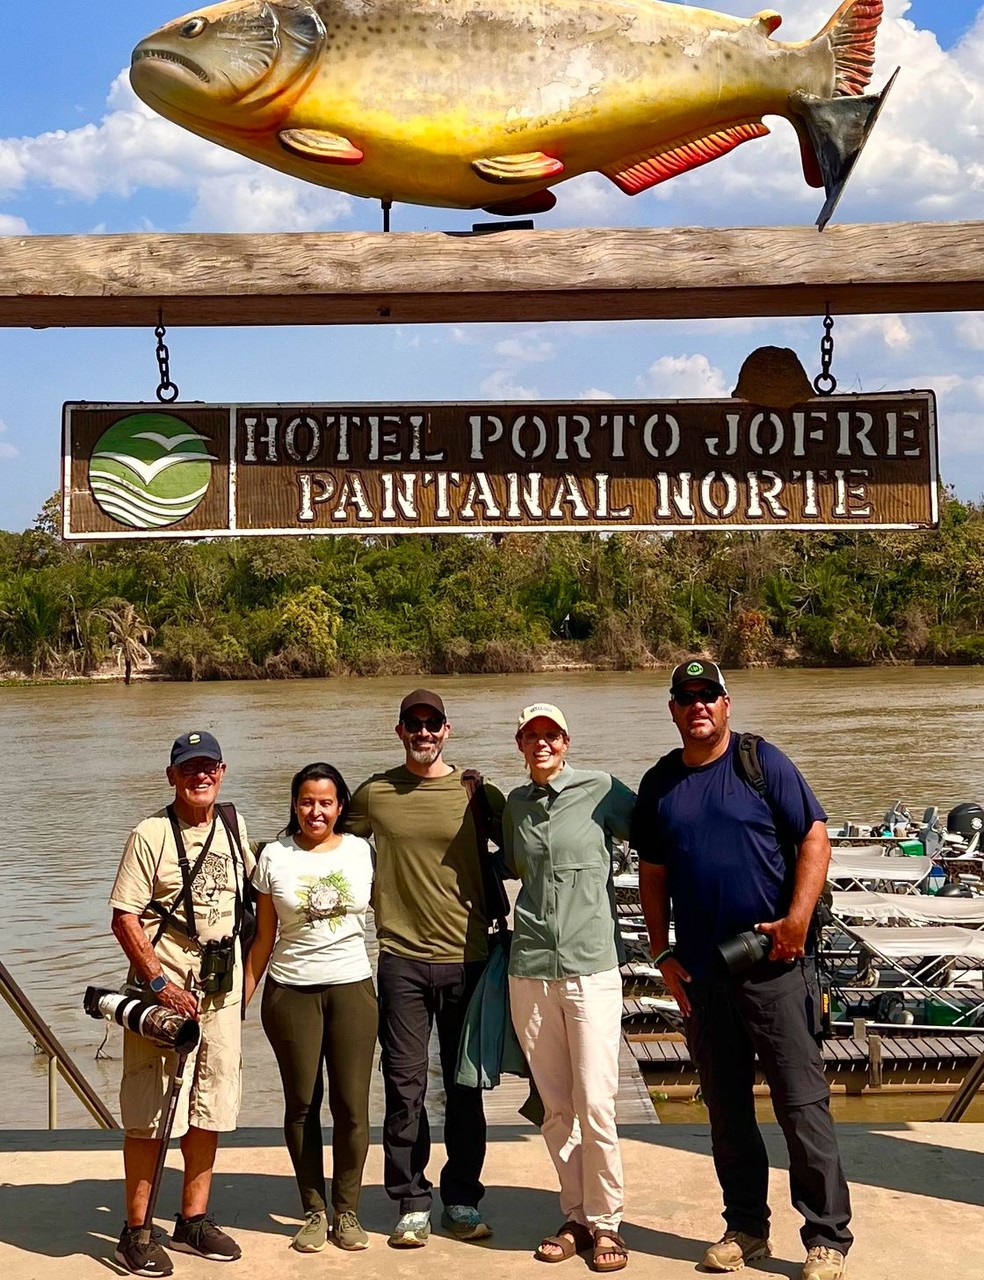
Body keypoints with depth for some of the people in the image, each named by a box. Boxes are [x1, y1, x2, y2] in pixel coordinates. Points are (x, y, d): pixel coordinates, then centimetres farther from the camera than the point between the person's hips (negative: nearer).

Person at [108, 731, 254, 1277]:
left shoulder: (233, 823, 7)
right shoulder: (151, 834, -10)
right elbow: (124, 919, -12)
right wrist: (161, 984, -19)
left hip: (221, 988, 6)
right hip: (163, 988, -6)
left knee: (210, 1107, 12)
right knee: (151, 1111, 0)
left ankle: (194, 1220, 25)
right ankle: (136, 1232, 12)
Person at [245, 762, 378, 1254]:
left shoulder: (362, 852, 3)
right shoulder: (274, 857, 2)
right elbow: (263, 938, 6)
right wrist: (243, 995, 3)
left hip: (352, 988, 0)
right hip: (290, 991, 0)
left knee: (351, 1104, -1)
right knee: (302, 1103, 5)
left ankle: (347, 1210, 14)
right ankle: (314, 1211, 18)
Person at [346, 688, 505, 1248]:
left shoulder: (477, 791, 1)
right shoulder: (374, 794, 3)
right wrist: (374, 900, 6)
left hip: (467, 956, 0)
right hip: (401, 959, 0)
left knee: (465, 1085, 9)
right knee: (404, 1085, 3)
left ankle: (464, 1200, 21)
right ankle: (413, 1204, 15)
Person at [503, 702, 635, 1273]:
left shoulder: (602, 790, -2)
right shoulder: (515, 804, 12)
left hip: (591, 966, -4)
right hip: (530, 969, 4)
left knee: (595, 1104, -6)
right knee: (556, 1107, 9)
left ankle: (606, 1222, 11)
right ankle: (576, 1218, 22)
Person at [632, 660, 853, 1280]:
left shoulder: (763, 762, -3)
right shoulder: (659, 784, 9)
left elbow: (814, 837, -6)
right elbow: (653, 874, 13)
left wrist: (798, 919, -15)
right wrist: (662, 953, 7)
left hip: (774, 963, -4)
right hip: (700, 971, 4)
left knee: (802, 1103, 0)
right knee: (727, 1108, 13)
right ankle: (746, 1228, 26)